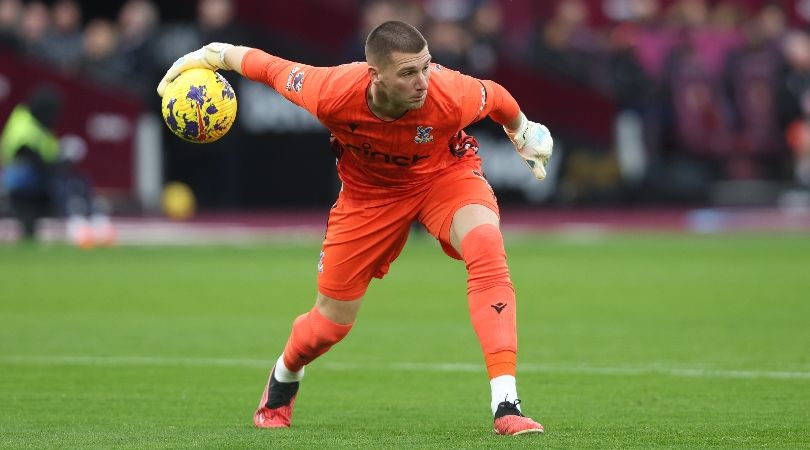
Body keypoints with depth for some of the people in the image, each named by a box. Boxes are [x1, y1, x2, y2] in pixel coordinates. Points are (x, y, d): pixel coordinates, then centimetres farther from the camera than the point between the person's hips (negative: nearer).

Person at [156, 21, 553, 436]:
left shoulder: (452, 96, -35)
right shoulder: (331, 94, -35)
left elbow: (497, 98, -11)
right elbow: (272, 68, -15)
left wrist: (524, 133, 9)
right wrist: (209, 56, -1)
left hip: (444, 173, -1)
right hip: (369, 191, 1)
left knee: (487, 248, -34)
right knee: (330, 324, 8)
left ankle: (505, 405, -35)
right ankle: (280, 386, 47)